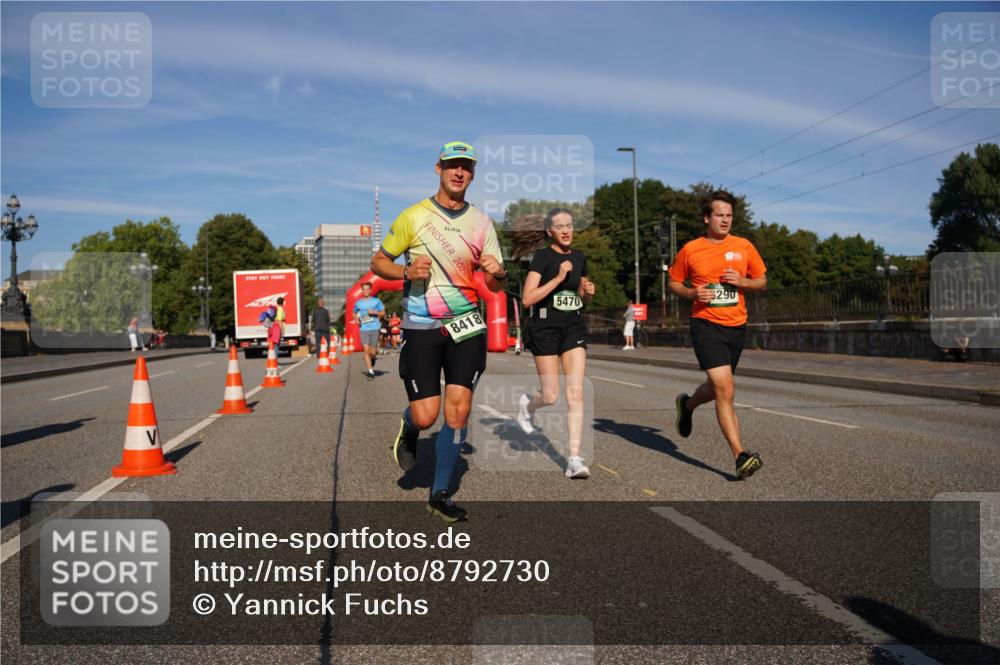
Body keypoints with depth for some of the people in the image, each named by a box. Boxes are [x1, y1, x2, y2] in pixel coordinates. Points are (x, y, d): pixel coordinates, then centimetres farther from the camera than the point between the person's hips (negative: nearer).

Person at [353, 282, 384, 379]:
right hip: (364, 329, 1)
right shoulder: (358, 303, 11)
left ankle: (372, 366, 34)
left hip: (375, 328, -1)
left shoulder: (376, 301, 6)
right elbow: (354, 313, 25)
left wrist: (374, 312, -9)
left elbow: (383, 312, 8)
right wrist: (356, 319, 4)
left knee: (373, 352, 1)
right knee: (366, 350, -12)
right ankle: (370, 371, -9)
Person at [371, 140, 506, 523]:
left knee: (458, 411, -4)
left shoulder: (481, 222, 7)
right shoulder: (413, 217, -2)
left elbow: (495, 286, 10)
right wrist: (406, 271, -15)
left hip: (466, 326, 2)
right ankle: (408, 430, 32)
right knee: (425, 416, -6)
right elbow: (378, 263, 5)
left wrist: (498, 273, -14)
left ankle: (440, 495, 12)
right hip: (420, 328, -2)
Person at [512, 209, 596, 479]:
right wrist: (558, 278, -21)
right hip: (545, 327, -4)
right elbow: (527, 298, -16)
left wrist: (588, 292, 0)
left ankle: (574, 458, -5)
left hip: (573, 326, 4)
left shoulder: (579, 258, 10)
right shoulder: (542, 256, -7)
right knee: (551, 397, 1)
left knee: (576, 393, -7)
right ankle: (527, 404, 37)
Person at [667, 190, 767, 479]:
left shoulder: (744, 247, 5)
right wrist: (693, 293, -10)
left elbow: (762, 282, 12)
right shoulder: (690, 250, -1)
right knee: (725, 391, -15)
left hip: (736, 327, 4)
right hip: (706, 325, -4)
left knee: (717, 389, 18)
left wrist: (742, 281, -9)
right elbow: (673, 283, 10)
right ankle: (741, 456, -14)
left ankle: (687, 404, 51)